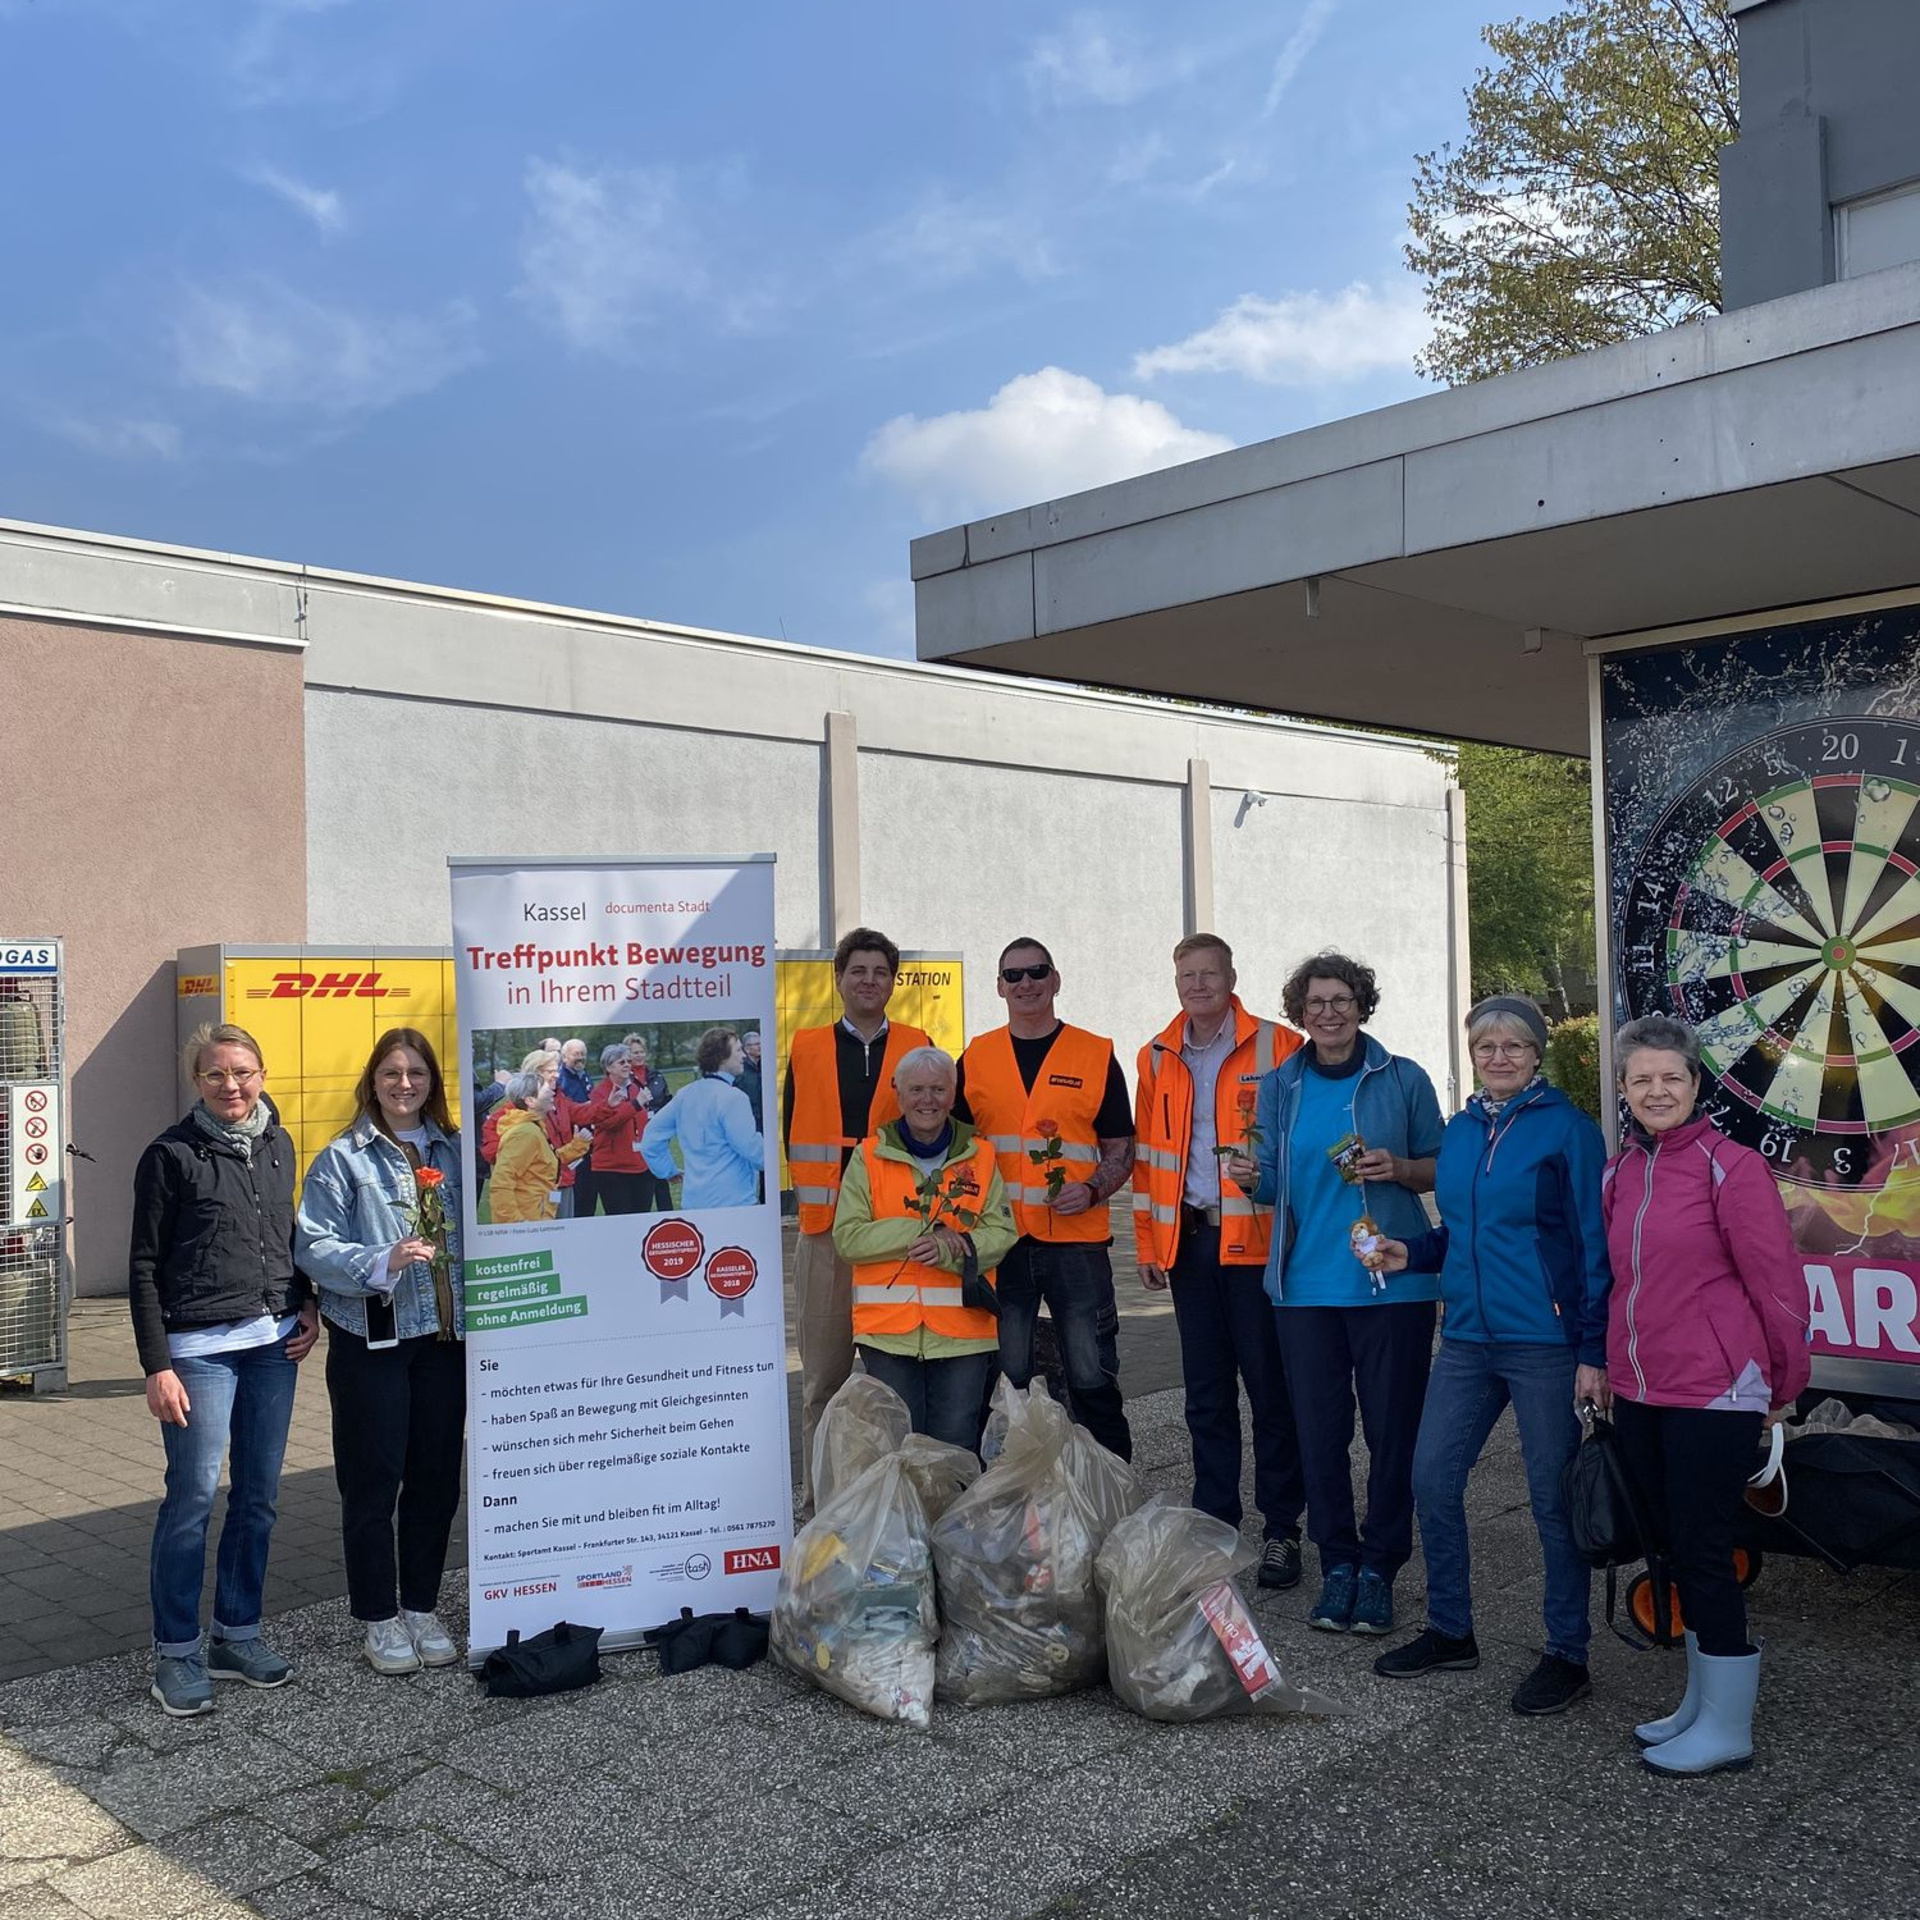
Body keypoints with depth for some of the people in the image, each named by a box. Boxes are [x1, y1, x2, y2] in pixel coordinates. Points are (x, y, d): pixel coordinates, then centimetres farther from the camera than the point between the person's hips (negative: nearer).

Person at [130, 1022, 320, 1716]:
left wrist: (307, 1304, 6)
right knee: (193, 1497, -2)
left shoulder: (278, 1146, 9)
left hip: (274, 1344, 5)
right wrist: (156, 1365, -10)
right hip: (200, 1350, -5)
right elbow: (144, 1266, -5)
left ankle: (237, 1633, 24)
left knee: (259, 1495, 10)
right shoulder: (172, 1155, -6)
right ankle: (176, 1651, 13)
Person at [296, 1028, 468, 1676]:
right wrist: (382, 1262, -24)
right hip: (372, 1339, -4)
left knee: (437, 1477, 10)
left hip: (445, 1335, 4)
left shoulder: (454, 1152, 8)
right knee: (373, 1481, 3)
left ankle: (423, 1607, 25)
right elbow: (315, 1247, -10)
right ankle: (379, 1617, 18)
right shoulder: (342, 1159, -3)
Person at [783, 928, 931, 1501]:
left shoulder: (917, 1046, 8)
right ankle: (819, 1492, 13)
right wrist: (813, 1195, 0)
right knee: (824, 1370, 4)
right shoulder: (807, 1047, 9)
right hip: (826, 1227, 0)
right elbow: (792, 1132, 9)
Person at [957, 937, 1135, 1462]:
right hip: (999, 1242, 2)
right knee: (1007, 1381, 8)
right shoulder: (976, 1058, 9)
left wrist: (1092, 1191, -13)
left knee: (1092, 1379, 2)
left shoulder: (1096, 1056, 4)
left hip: (1077, 1241, -2)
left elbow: (1121, 1151, 6)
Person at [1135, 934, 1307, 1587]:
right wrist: (1148, 1242, 10)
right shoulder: (1157, 1059, 11)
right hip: (1189, 1240, 4)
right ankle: (1214, 1524, 22)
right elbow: (1147, 1154, 14)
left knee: (1270, 1386, 1)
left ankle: (1280, 1529, 13)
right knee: (1205, 1391, 11)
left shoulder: (1278, 1047, -2)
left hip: (1258, 1239, -4)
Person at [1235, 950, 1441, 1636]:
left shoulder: (1403, 1080, 1)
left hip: (1393, 1285, -2)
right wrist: (1253, 1176, -12)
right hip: (1307, 1287, 2)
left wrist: (1398, 1168, -13)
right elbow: (1277, 1188, 10)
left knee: (1393, 1428, 3)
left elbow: (1443, 1170, 6)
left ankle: (1380, 1565, 17)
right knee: (1319, 1428, 6)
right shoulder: (1279, 1087, 8)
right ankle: (1337, 1561, 21)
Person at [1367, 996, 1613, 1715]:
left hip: (1545, 1342, -6)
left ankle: (1567, 1655, 19)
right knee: (1432, 1478, 8)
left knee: (1554, 1498, 3)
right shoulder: (1458, 1132, 11)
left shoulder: (1566, 1129, -7)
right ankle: (1450, 1632, 26)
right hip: (1467, 1338, 6)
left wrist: (1594, 1351, -13)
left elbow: (1596, 1246, -9)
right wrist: (1410, 1254, 3)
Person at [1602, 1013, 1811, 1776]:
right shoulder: (1619, 1173, 7)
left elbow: (1779, 1285, -9)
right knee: (1676, 1547, 16)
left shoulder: (1732, 1169, -13)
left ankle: (1727, 1728, 15)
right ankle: (1701, 1703, 31)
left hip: (1712, 1397, -7)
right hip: (1639, 1396, 7)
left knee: (1703, 1553, 0)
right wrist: (1610, 1366, 16)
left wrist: (1784, 1389, -3)